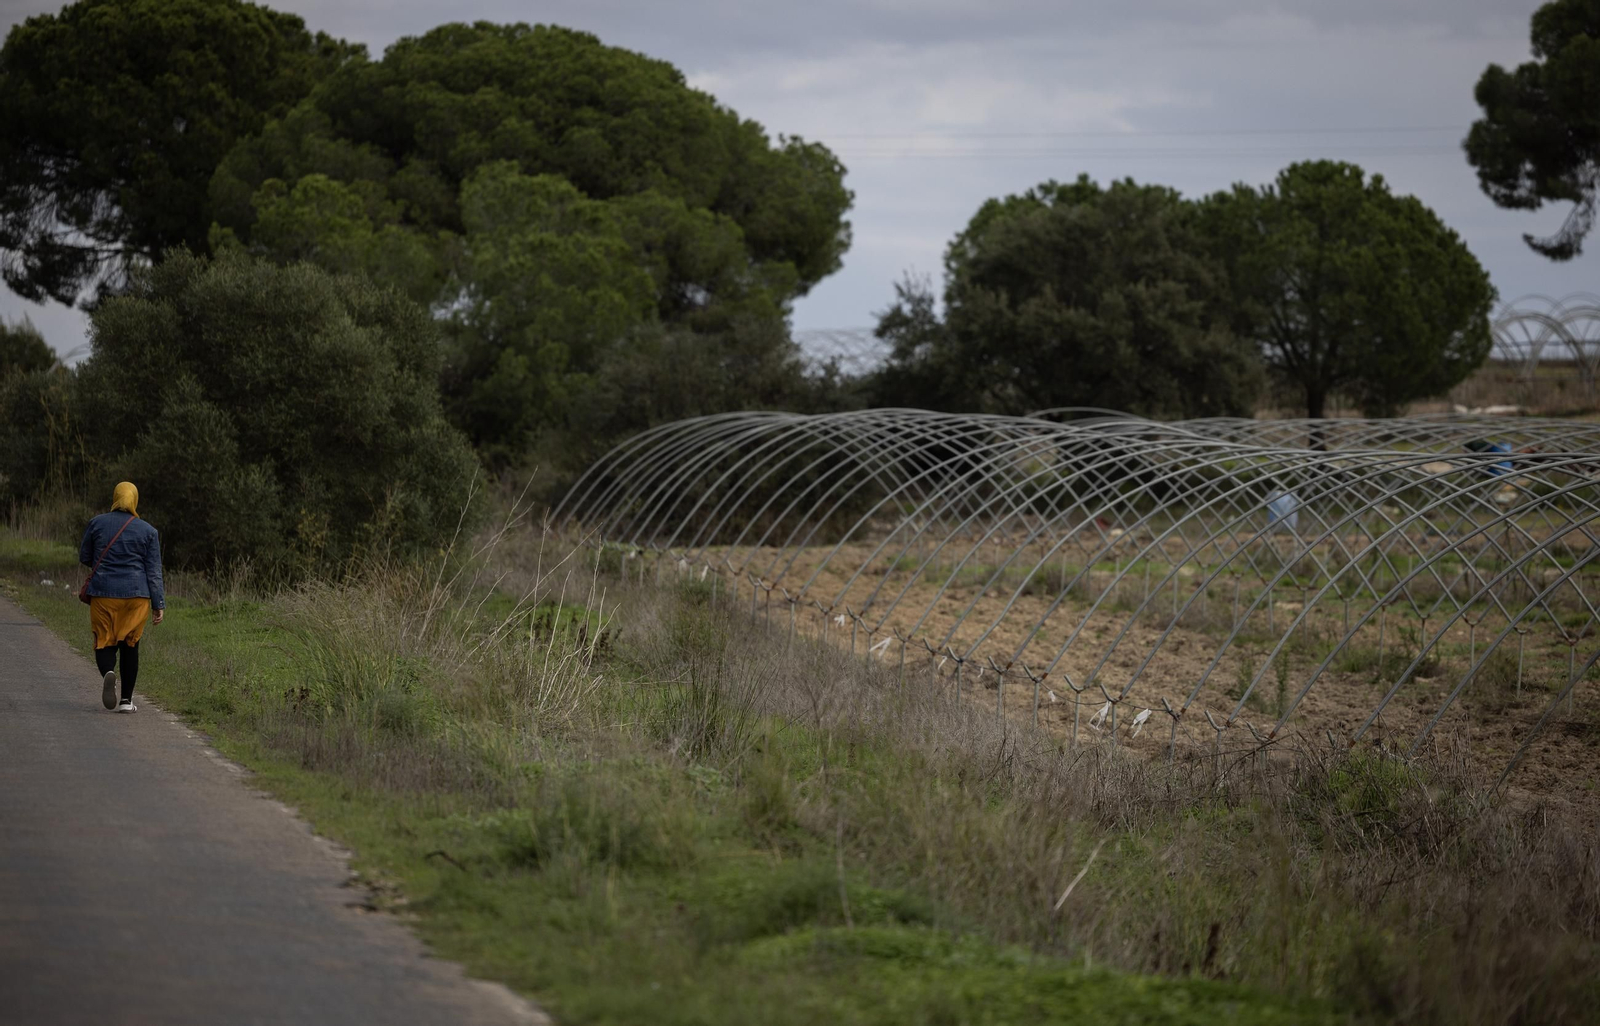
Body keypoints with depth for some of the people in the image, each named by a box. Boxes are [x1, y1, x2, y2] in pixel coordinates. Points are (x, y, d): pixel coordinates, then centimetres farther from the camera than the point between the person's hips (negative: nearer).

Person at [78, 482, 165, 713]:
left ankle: (108, 673, -29)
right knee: (130, 644, 10)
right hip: (136, 594, 0)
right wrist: (159, 604, 2)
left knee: (104, 642, 5)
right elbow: (154, 571, -1)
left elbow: (84, 557, 11)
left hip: (103, 592, 0)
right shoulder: (148, 531, 1)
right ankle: (126, 700, 8)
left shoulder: (97, 524, 1)